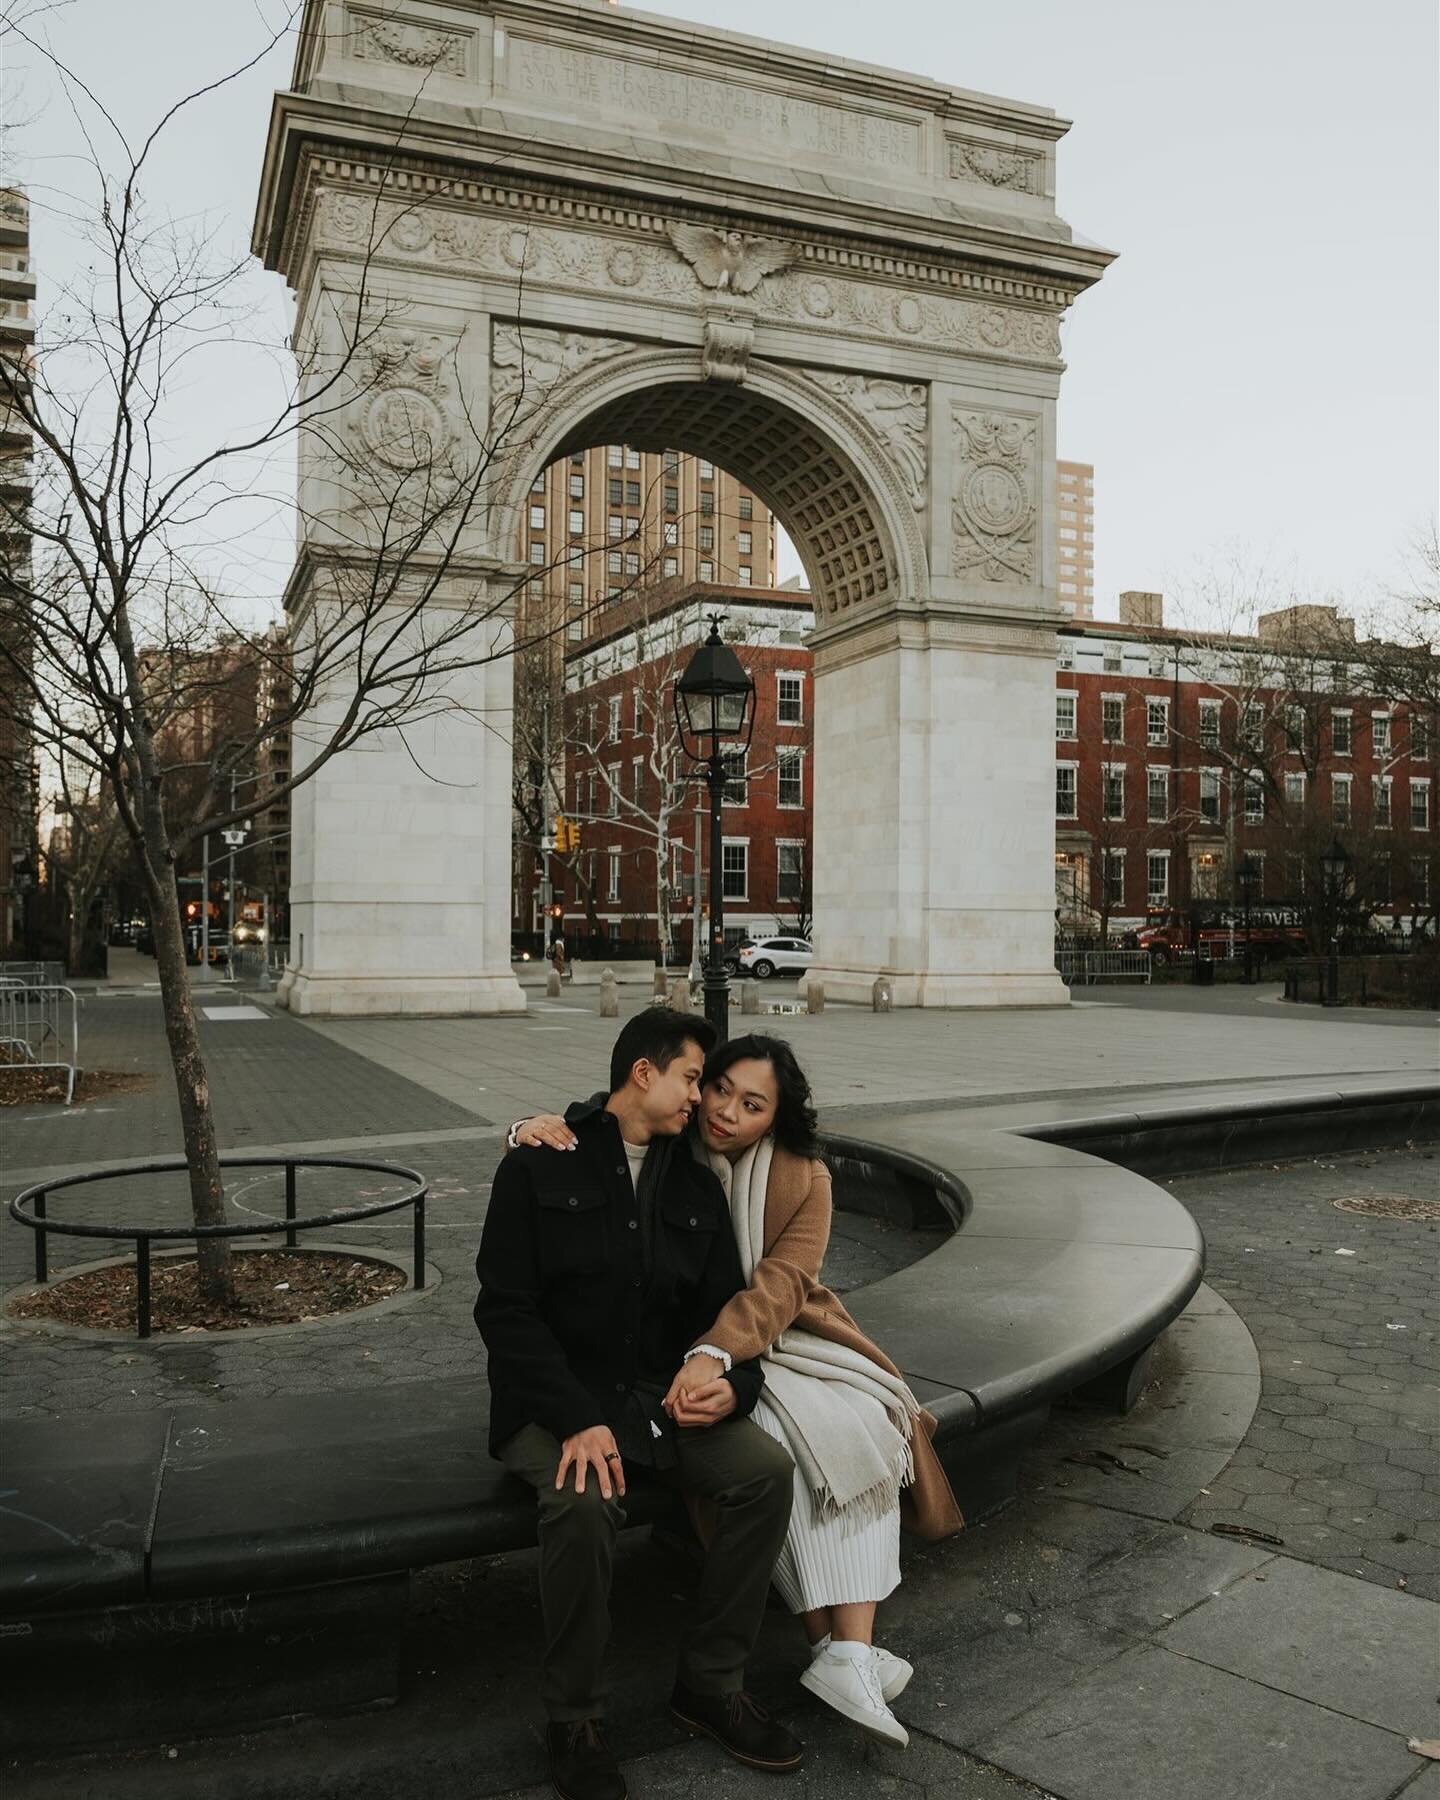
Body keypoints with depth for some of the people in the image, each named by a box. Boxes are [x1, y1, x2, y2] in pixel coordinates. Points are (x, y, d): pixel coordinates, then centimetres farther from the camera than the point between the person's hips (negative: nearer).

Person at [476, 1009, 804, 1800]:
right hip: (554, 1401, -4)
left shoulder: (696, 1184, 9)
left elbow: (724, 1308, 10)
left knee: (768, 1469, -19)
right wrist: (577, 1419, -23)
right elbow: (506, 1308, -12)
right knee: (584, 1501, -34)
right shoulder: (540, 1164, -6)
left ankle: (711, 1685, 1)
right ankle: (573, 1722, -9)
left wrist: (735, 1384, -13)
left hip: (661, 1398, 5)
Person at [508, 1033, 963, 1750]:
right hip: (685, 1352, -2)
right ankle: (828, 1643, -18)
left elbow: (780, 1286, -19)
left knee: (859, 1427, -24)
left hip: (780, 1339, 2)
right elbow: (570, 1139, -1)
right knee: (778, 1445, -28)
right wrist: (532, 1126, -27)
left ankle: (850, 1652, -24)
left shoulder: (803, 1179, -7)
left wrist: (714, 1353, -36)